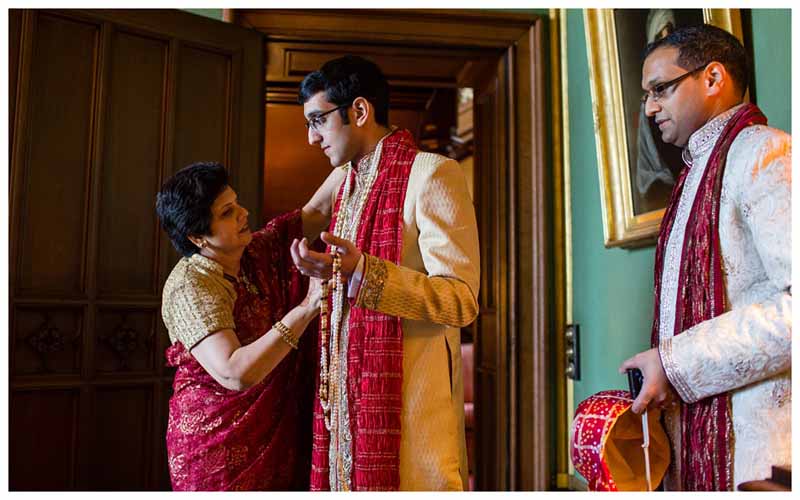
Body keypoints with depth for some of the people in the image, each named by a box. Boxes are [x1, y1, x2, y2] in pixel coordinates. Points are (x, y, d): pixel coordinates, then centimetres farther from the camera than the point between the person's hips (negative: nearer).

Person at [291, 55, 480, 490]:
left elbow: (462, 301, -16)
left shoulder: (431, 174, -8)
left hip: (408, 402, -7)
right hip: (347, 400, 7)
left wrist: (360, 271, -24)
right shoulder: (348, 184, 17)